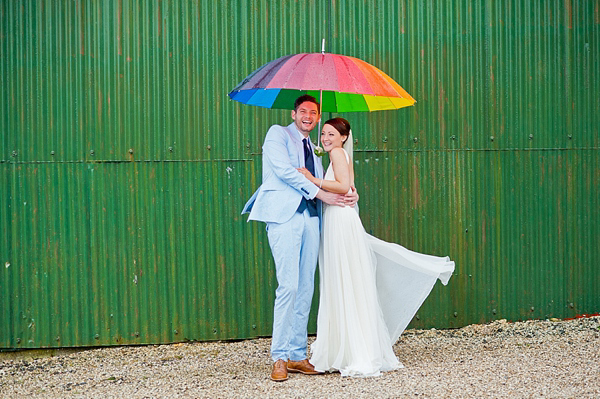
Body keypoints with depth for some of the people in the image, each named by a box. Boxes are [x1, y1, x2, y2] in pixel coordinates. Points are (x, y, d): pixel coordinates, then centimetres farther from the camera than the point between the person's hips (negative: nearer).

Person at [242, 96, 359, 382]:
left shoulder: (313, 148, 27)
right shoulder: (278, 134, 8)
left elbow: (321, 182, 19)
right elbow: (283, 169, -7)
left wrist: (348, 194, -2)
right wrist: (320, 193, -10)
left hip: (310, 216, 7)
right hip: (284, 215, -7)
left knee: (305, 290, 4)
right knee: (289, 286, -14)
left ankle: (298, 355, 9)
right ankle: (280, 357, -9)